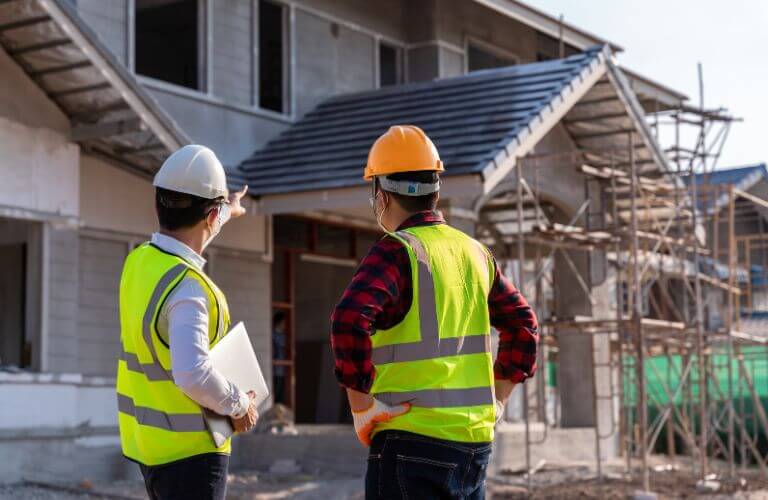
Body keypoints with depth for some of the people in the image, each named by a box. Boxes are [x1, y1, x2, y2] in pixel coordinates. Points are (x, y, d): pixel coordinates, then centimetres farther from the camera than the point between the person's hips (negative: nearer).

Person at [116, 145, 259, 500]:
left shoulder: (139, 261, 2)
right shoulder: (187, 286, -25)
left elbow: (182, 237, 26)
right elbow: (193, 375, -35)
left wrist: (228, 212, 42)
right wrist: (238, 405, -17)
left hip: (145, 438, 9)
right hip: (187, 447, -9)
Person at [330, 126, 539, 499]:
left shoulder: (396, 252, -10)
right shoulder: (475, 252, 13)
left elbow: (349, 322, -25)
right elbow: (522, 324, 21)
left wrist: (362, 407, -16)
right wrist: (497, 399, 20)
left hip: (413, 443, -7)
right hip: (475, 442, 7)